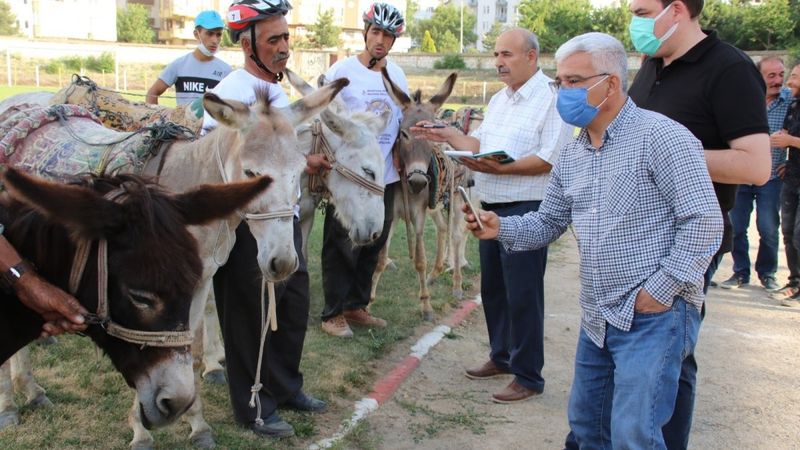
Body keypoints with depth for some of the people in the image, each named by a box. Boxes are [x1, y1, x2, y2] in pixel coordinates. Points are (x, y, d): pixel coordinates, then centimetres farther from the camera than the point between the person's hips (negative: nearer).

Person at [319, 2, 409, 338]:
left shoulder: (398, 76, 9)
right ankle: (333, 313, 10)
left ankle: (356, 306, 26)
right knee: (342, 245, 0)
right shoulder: (342, 71, -7)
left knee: (373, 244, 13)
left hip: (385, 176, 6)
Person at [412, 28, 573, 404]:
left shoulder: (551, 101, -13)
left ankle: (528, 377, 10)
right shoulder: (499, 100, 15)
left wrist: (500, 169, -26)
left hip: (526, 211, -9)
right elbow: (480, 144, 18)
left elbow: (550, 160, -21)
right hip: (491, 207, 9)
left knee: (523, 295, -1)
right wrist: (448, 136, 4)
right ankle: (502, 357, 34)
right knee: (492, 288, 18)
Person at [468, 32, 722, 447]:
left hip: (654, 315, -8)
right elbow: (548, 223, 16)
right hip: (597, 317, 8)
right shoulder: (572, 155, 11)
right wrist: (501, 228, -3)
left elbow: (705, 220, -16)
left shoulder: (659, 136, -13)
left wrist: (662, 289, -16)